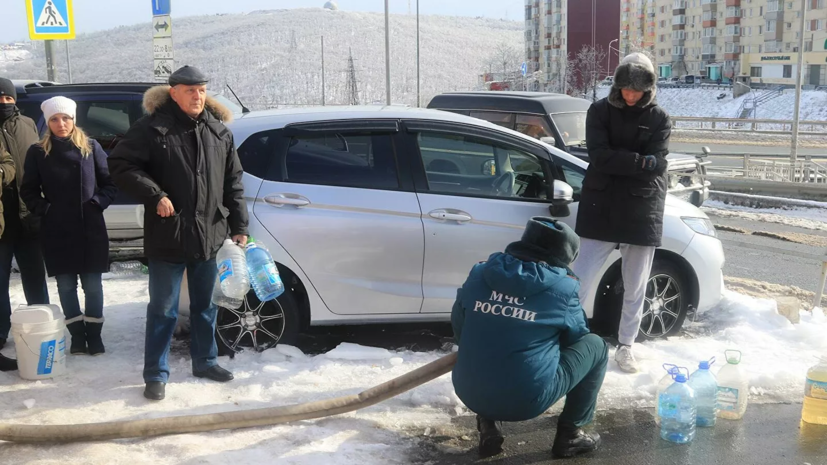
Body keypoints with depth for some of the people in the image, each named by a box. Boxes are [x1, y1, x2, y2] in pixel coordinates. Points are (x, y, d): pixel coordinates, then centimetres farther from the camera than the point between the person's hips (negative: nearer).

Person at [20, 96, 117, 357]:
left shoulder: (91, 148, 2)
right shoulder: (37, 152, 3)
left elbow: (110, 184, 6)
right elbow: (28, 191, 8)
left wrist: (97, 203, -7)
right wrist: (45, 209, -6)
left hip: (91, 229, 0)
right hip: (57, 231, 1)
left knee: (92, 284, 3)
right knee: (66, 285, 5)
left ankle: (94, 335, 15)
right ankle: (77, 336, 16)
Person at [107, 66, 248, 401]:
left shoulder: (219, 131, 7)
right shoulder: (152, 128, -8)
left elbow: (233, 182, 10)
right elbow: (120, 164, -8)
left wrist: (239, 226, 7)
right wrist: (155, 196, -18)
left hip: (210, 235, 5)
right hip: (167, 237, -4)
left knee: (205, 305, 17)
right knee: (163, 308, 4)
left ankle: (205, 361, 33)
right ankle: (156, 374, 16)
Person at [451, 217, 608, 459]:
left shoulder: (480, 273, 4)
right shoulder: (562, 288, -4)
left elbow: (459, 329, 16)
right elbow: (576, 337, 13)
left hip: (469, 394, 4)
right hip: (528, 400, -4)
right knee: (596, 346, 16)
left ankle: (488, 426, 22)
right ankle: (570, 434, 19)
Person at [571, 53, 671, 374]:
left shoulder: (659, 119, 3)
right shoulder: (600, 111, 1)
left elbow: (656, 165, -10)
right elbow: (599, 156, -13)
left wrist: (618, 161, -18)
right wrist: (639, 161, -16)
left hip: (642, 213, 1)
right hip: (601, 210, -1)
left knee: (635, 289, 10)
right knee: (582, 281, -4)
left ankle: (625, 346, 25)